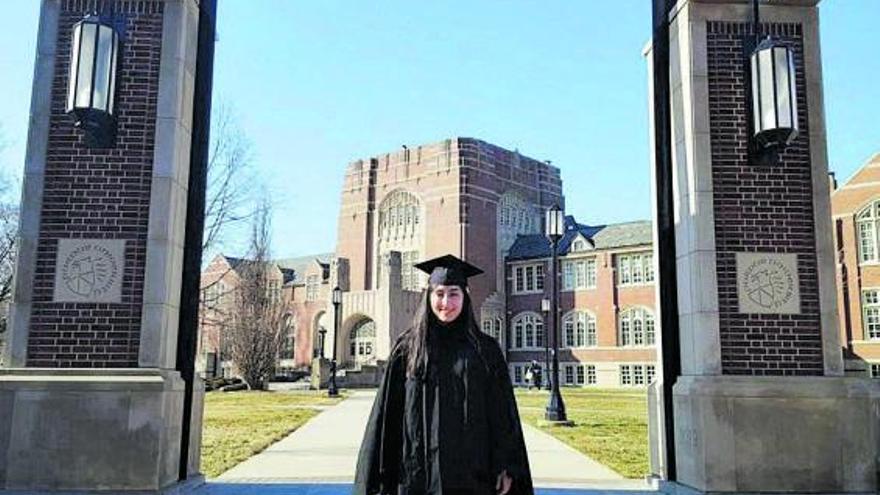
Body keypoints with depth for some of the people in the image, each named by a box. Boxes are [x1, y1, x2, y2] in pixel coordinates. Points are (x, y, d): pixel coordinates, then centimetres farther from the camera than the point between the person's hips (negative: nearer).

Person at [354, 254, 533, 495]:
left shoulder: (485, 349, 4)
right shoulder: (407, 348, 3)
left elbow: (503, 414, 3)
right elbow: (387, 412, 2)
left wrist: (507, 468, -3)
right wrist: (382, 473, -1)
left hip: (472, 473, 0)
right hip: (419, 473, 0)